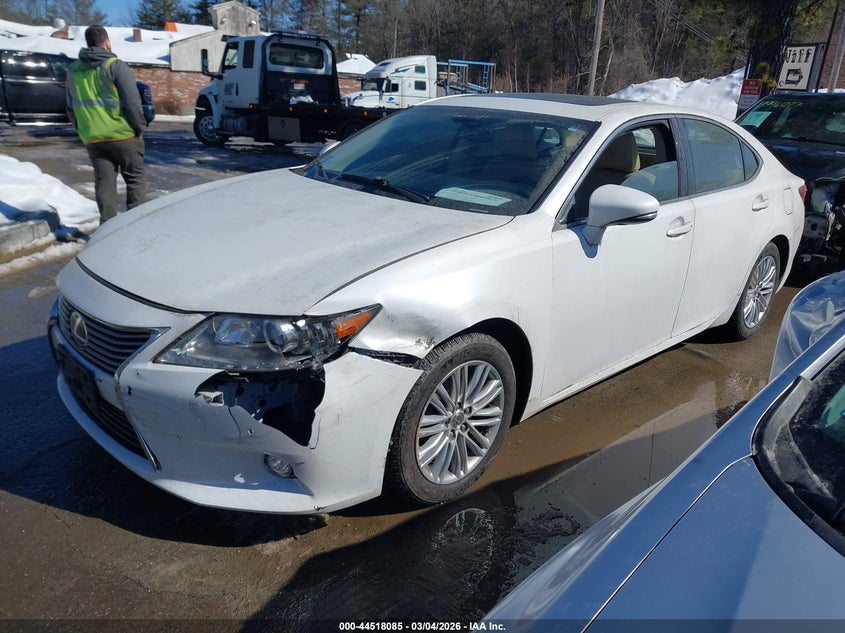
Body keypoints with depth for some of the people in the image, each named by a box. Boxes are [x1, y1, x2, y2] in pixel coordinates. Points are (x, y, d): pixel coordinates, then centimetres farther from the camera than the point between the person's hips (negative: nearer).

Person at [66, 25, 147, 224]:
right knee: (135, 179, 7)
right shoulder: (115, 66, -7)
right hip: (122, 134, -5)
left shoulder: (74, 70, 13)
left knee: (104, 182, 7)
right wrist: (140, 127, -2)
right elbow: (132, 102, -13)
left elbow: (71, 108, 18)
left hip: (92, 138, 5)